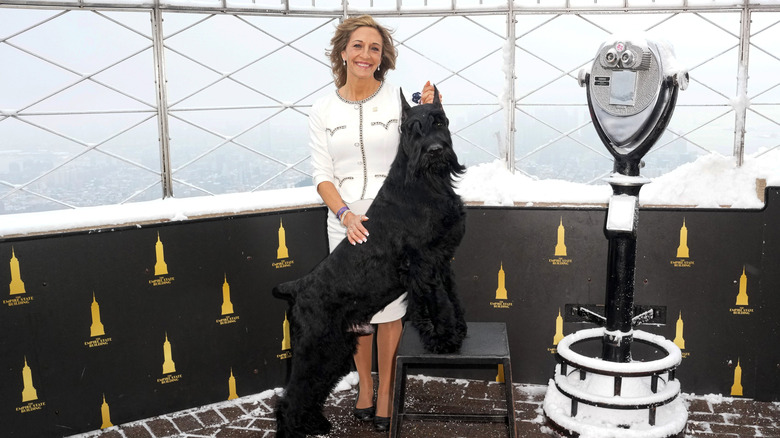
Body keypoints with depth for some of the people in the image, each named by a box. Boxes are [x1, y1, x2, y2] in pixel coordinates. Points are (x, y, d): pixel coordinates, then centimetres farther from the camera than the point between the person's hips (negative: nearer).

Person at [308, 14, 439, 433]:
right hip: (346, 224, 2)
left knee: (389, 310, 4)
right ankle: (364, 385, 34)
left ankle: (385, 392, 22)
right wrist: (345, 214, -18)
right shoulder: (323, 110, 1)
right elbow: (323, 176, -2)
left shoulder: (398, 99, -3)